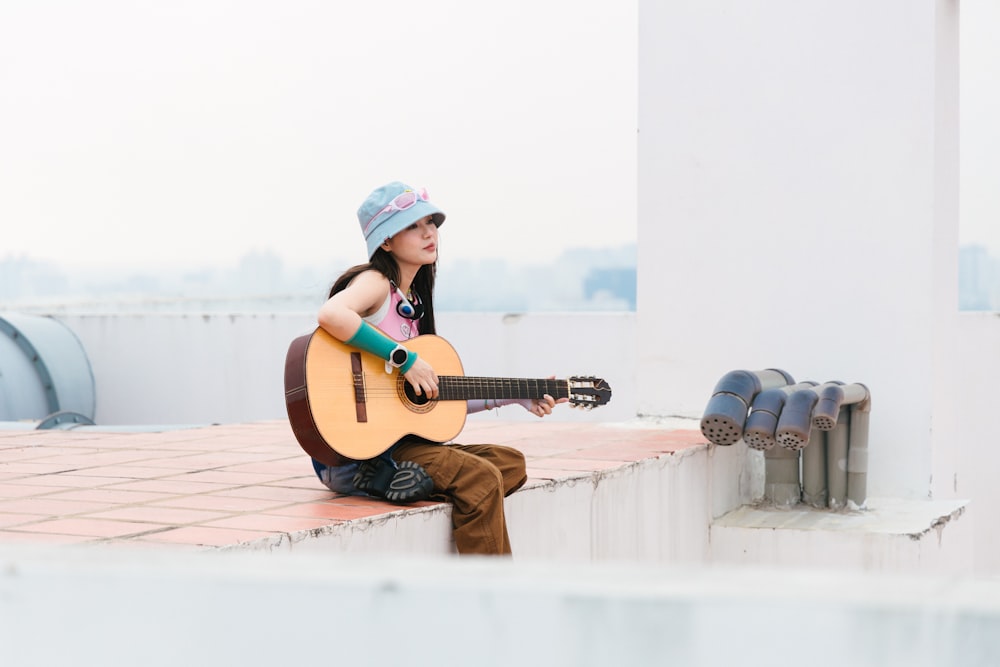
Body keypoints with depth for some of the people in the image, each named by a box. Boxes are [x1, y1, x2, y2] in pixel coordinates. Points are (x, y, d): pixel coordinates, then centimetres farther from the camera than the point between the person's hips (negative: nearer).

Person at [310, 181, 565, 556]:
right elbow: (331, 315, -33)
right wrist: (404, 359, -27)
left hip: (398, 438, 9)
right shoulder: (375, 282, -8)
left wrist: (514, 397, 16)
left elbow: (439, 396, 20)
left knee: (509, 462, 3)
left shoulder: (413, 301, 16)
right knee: (481, 479, -20)